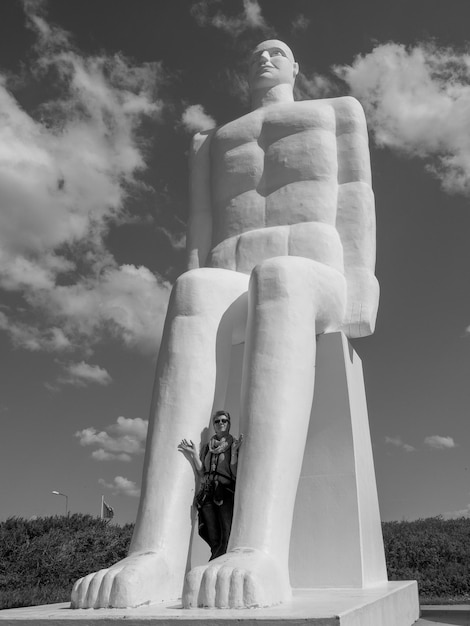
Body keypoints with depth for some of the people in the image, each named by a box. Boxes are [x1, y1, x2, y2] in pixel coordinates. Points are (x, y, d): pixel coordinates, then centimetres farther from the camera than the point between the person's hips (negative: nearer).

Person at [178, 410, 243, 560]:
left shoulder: (235, 444, 6)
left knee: (225, 536, -19)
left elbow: (236, 474, -3)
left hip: (226, 493, -3)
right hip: (207, 493, 3)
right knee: (214, 539, -6)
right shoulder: (207, 447, 18)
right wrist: (193, 454, 2)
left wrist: (234, 451, -13)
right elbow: (201, 473, 13)